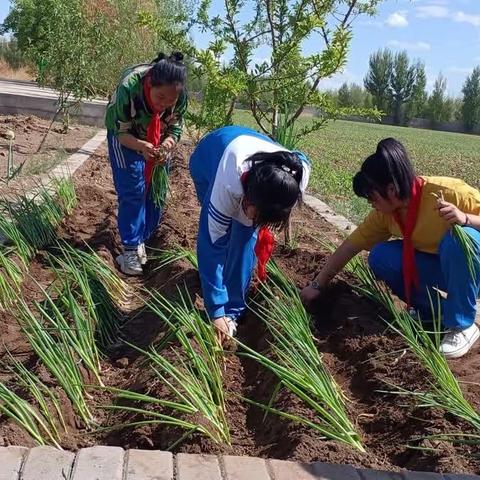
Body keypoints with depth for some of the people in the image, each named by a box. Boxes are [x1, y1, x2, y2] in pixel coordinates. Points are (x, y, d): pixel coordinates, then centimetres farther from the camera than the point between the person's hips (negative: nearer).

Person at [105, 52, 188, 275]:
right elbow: (121, 132, -27)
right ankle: (130, 249, -3)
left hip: (156, 140, 4)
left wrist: (168, 143, -36)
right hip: (125, 137, -4)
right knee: (133, 190, -12)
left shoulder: (181, 97, -28)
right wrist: (142, 146, -46)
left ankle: (142, 241, 17)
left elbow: (175, 129, -14)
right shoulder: (128, 88, -38)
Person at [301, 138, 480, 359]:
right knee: (380, 257, -16)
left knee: (460, 238, -37)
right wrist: (317, 285, 0)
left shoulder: (448, 192, -28)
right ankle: (434, 310, 1)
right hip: (436, 267, 5)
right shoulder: (385, 213, -10)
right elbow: (350, 246, -3)